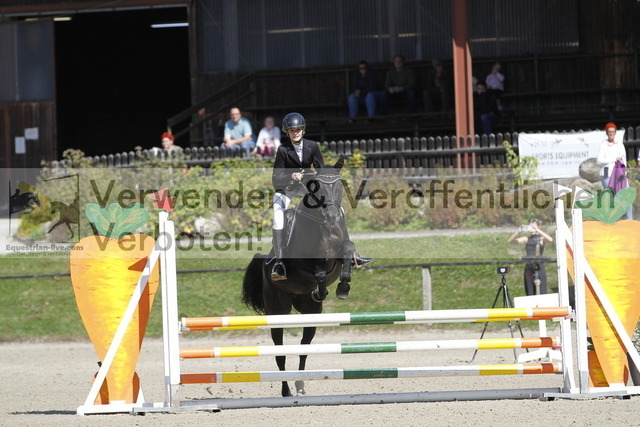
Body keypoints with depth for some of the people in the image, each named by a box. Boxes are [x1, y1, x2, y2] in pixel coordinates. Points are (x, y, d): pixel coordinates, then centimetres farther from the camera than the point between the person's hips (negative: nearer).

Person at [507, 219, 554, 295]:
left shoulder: (541, 238, 2)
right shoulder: (526, 239, 12)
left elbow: (550, 239, -20)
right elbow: (510, 241, 5)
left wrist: (537, 230, -23)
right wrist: (518, 232, -11)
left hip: (539, 268, -4)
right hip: (529, 268, 4)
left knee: (541, 294, -8)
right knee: (530, 294, 5)